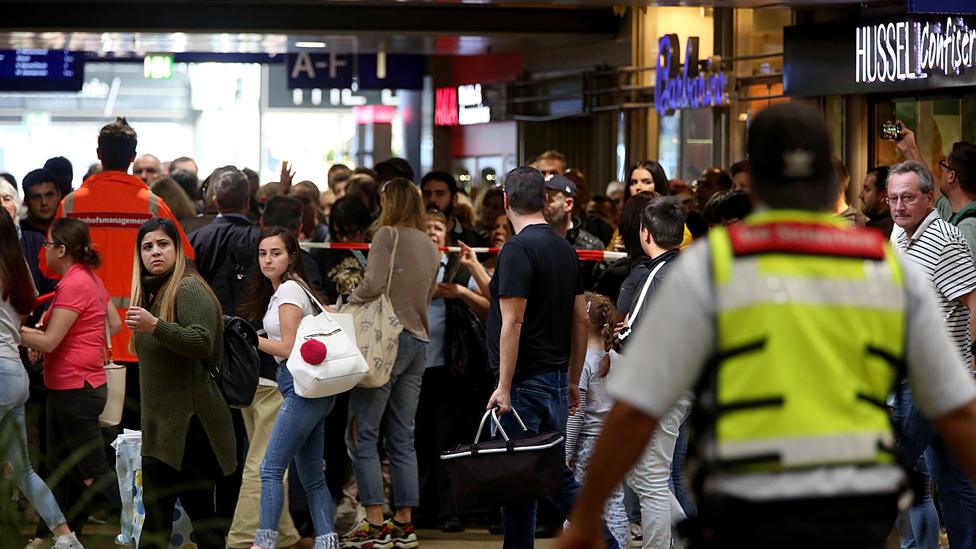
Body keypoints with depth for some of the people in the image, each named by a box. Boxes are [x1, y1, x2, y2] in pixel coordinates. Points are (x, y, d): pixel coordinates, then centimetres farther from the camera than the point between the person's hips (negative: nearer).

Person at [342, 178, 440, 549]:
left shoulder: (388, 234, -6)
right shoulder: (431, 247, 16)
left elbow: (373, 285, -16)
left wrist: (344, 306, -3)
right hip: (418, 343, 7)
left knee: (362, 435, -4)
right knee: (402, 439, 10)